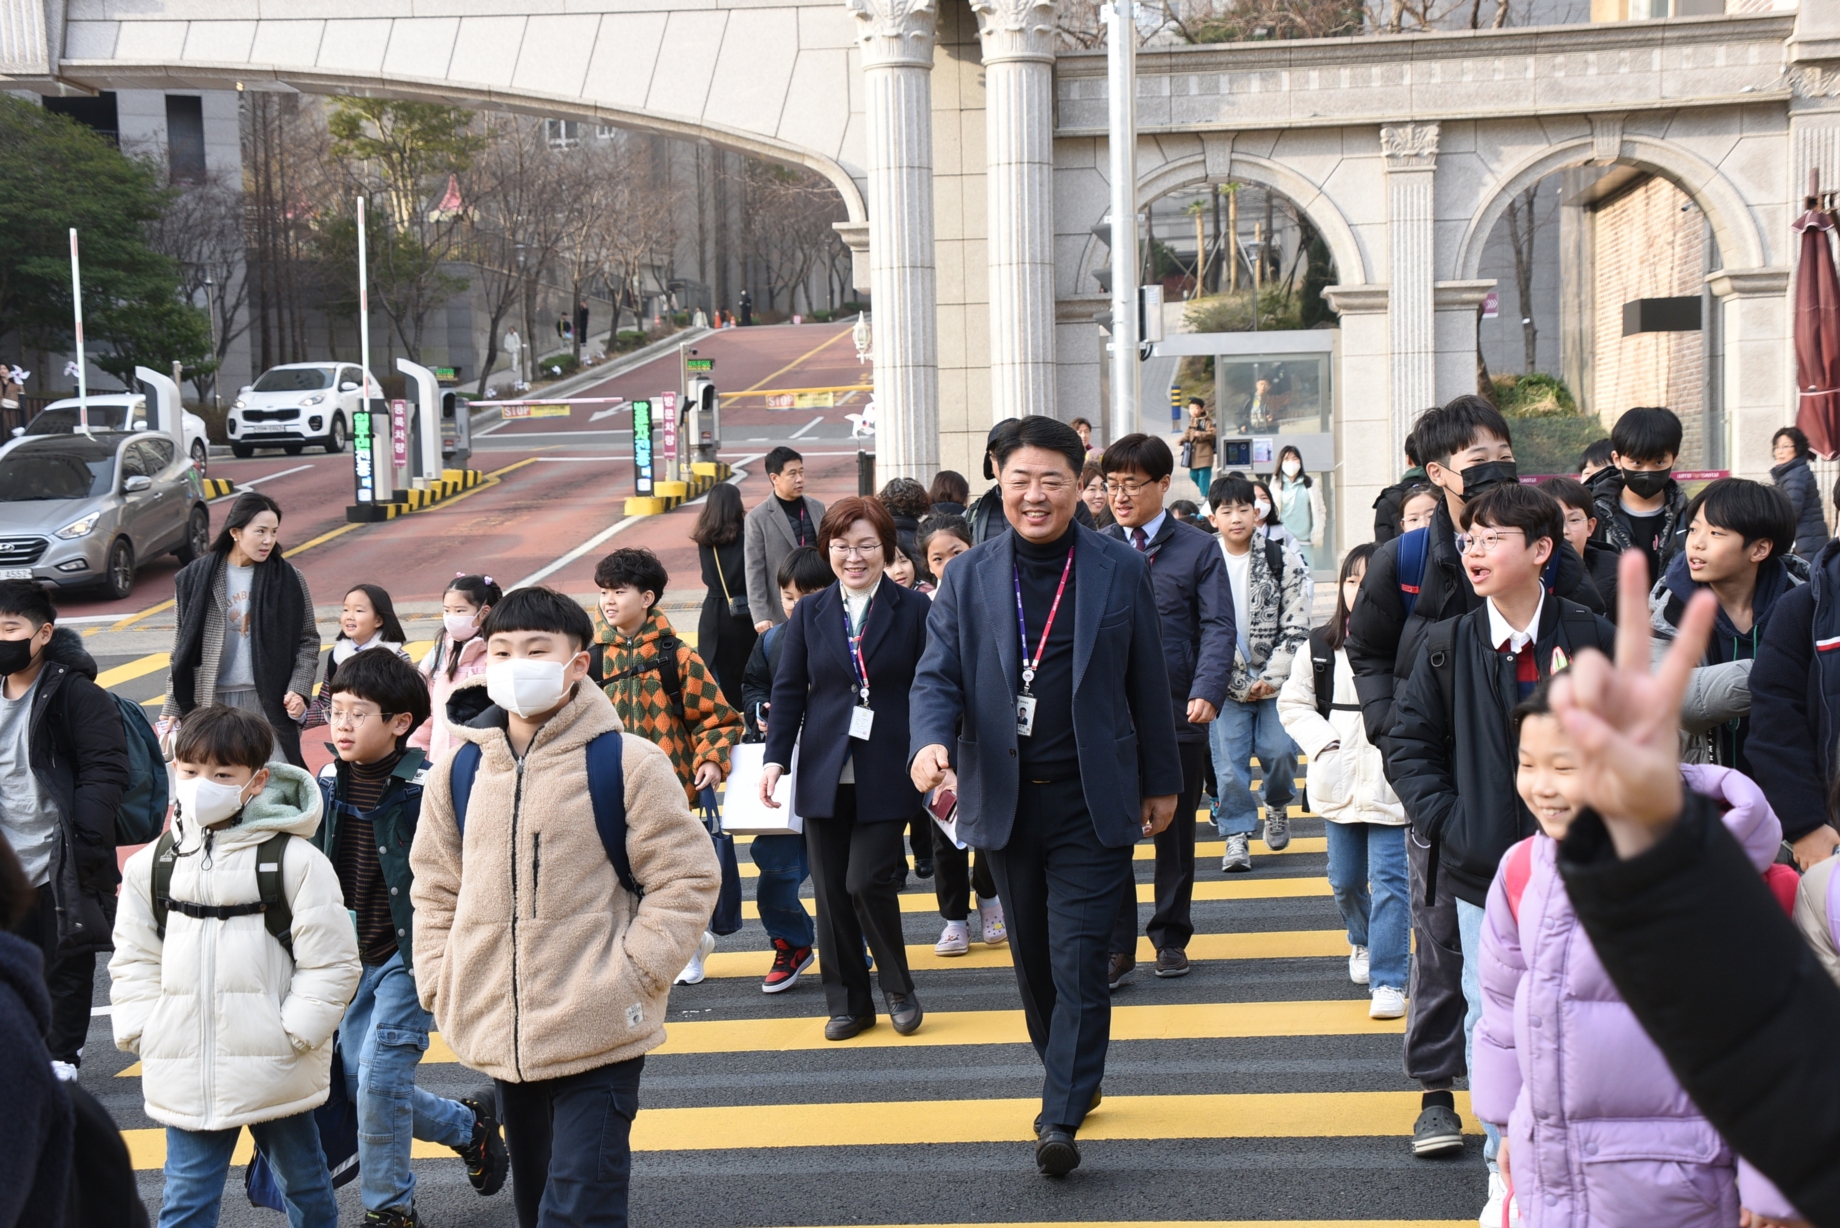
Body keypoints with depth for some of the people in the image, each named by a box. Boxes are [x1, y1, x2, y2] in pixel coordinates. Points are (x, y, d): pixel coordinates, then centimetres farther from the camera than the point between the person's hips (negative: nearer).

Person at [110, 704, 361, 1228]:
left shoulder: (295, 860, -9)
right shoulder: (151, 864, 4)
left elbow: (331, 962, -8)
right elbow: (134, 959, 11)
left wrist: (293, 1034, -13)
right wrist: (141, 1032, 1)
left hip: (274, 1067, -3)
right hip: (184, 1075, 3)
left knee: (303, 1181, 17)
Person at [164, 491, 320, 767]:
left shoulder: (288, 578, 2)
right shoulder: (194, 579, 2)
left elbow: (308, 641, 6)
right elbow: (181, 652, 6)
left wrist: (298, 690, -8)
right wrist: (171, 710, 4)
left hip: (271, 703, 0)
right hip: (212, 703, 0)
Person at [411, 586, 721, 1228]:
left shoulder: (626, 763, -8)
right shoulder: (458, 772, 6)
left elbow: (687, 876, -6)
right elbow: (435, 889, 15)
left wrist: (634, 974, -12)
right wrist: (441, 985, 5)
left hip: (599, 1037, -5)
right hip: (500, 1039, 5)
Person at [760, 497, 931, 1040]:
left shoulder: (913, 610, -1)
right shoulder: (809, 613, 8)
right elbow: (788, 690, 9)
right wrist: (775, 758, 0)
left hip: (886, 775, -3)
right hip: (824, 773, 3)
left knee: (868, 882, -10)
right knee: (831, 892, 6)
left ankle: (899, 990, 12)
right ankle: (847, 1003, 18)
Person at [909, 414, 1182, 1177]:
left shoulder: (1120, 571, 0)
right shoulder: (968, 578, 3)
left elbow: (1148, 684, 5)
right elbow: (938, 676, -2)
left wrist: (1161, 782, 8)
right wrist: (932, 741, -23)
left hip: (1093, 802, -2)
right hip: (1006, 800, 2)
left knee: (1079, 962, -7)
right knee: (1034, 962, 13)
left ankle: (1062, 1118, -6)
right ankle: (1067, 1075, 32)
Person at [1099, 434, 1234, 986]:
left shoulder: (1199, 550, 1)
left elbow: (1217, 628, -4)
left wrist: (1207, 692, -20)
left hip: (1178, 713, 0)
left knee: (1175, 831, 11)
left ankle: (1171, 936, 24)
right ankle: (1115, 945, 4)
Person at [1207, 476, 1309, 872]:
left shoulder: (1283, 560, -1)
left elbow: (1296, 627, -2)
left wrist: (1271, 677, -10)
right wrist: (1240, 684, -7)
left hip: (1276, 680, 0)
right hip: (1228, 685, 0)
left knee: (1279, 750, -9)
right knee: (1229, 761, -3)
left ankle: (1277, 805, 21)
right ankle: (1237, 833, 11)